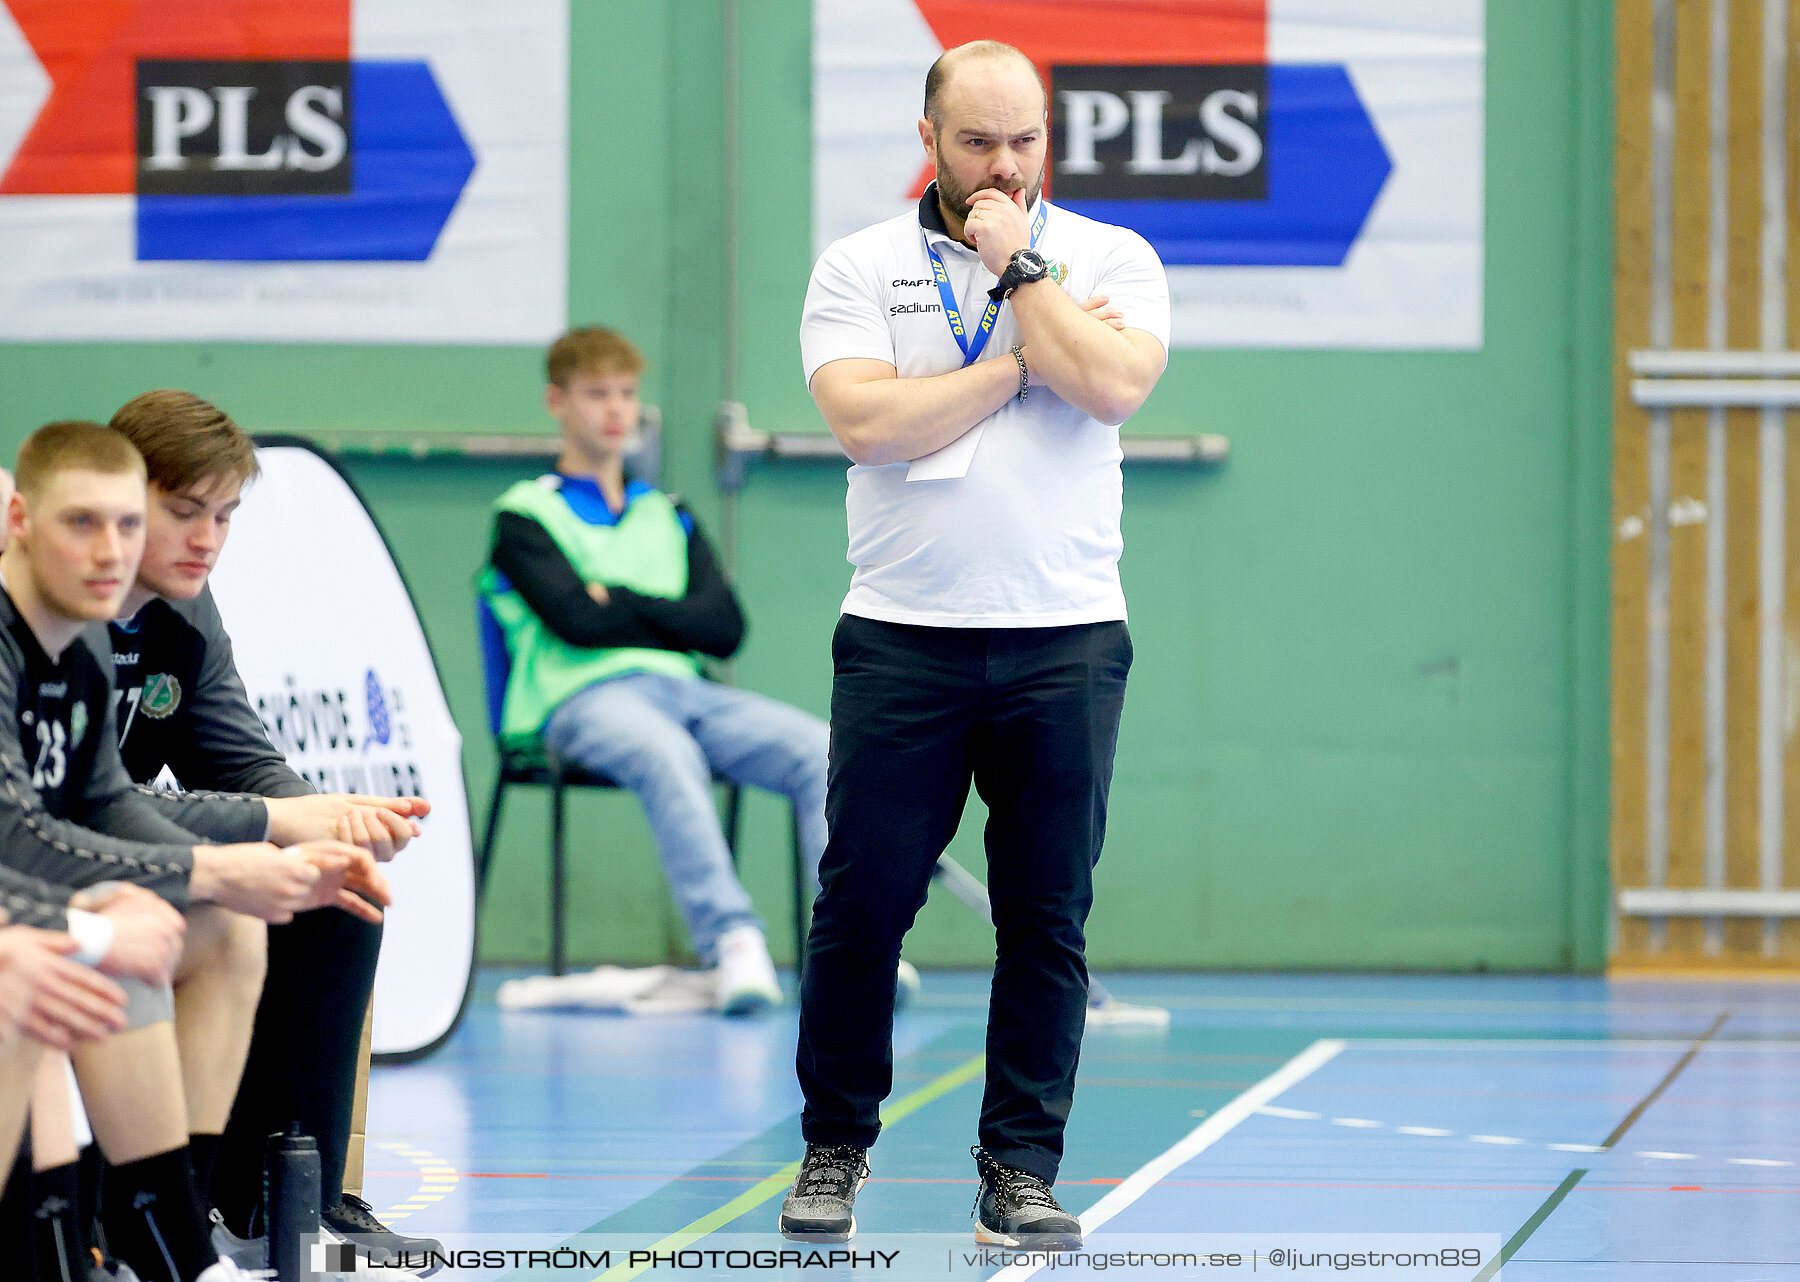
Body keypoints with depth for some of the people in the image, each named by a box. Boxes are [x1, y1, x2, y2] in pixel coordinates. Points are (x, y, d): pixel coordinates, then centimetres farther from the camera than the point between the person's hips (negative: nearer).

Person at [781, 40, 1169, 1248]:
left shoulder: (1109, 257, 7)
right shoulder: (859, 266, 7)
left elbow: (1113, 385, -12)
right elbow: (869, 421, -9)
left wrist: (1016, 262, -7)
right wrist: (1023, 360, -8)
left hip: (1065, 639, 0)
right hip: (901, 638, 0)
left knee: (1048, 918, 1)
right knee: (864, 901, 1)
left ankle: (1021, 1170, 8)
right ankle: (835, 1151, 15)